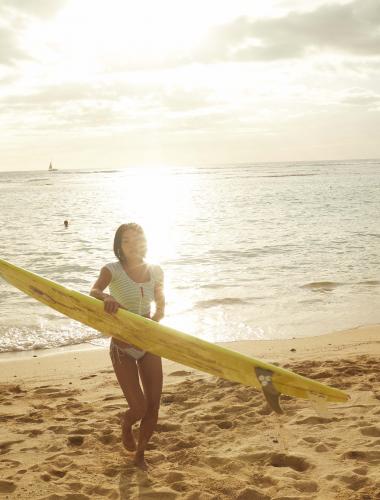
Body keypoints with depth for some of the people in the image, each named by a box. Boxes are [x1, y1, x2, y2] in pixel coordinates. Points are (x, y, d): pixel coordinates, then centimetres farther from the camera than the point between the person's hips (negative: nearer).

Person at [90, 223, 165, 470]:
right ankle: (126, 427, 31)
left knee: (153, 408, 5)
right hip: (122, 348, -4)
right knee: (138, 408, -7)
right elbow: (93, 292, -30)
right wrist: (106, 297, -53)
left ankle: (140, 454, 30)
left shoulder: (156, 272, 0)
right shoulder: (112, 270, -11)